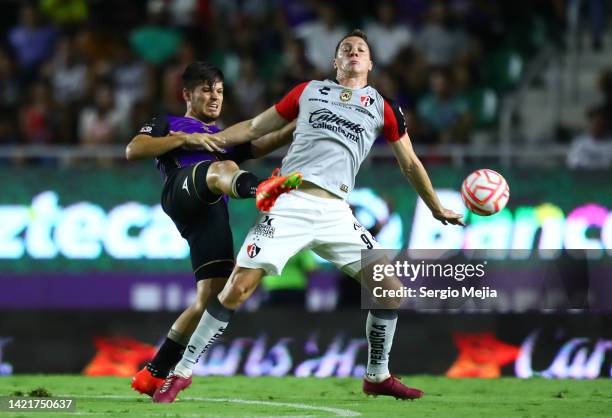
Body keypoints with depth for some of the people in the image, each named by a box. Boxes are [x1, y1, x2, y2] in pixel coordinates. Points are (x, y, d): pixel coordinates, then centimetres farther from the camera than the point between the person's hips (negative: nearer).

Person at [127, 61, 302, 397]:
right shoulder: (167, 124, 27)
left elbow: (262, 145, 18)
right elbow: (133, 151, 8)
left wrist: (298, 127, 0)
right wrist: (185, 139, -1)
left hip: (213, 215, 5)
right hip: (181, 192, -5)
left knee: (211, 296, -6)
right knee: (223, 168, -37)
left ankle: (153, 374, 1)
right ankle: (261, 191, -76)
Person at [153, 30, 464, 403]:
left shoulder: (383, 107, 14)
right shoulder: (308, 91, 14)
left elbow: (409, 163, 23)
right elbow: (255, 128, 20)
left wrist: (437, 209, 25)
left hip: (334, 213, 2)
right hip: (289, 202, -2)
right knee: (238, 287, -14)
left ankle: (378, 376, 13)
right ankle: (182, 373, -5)